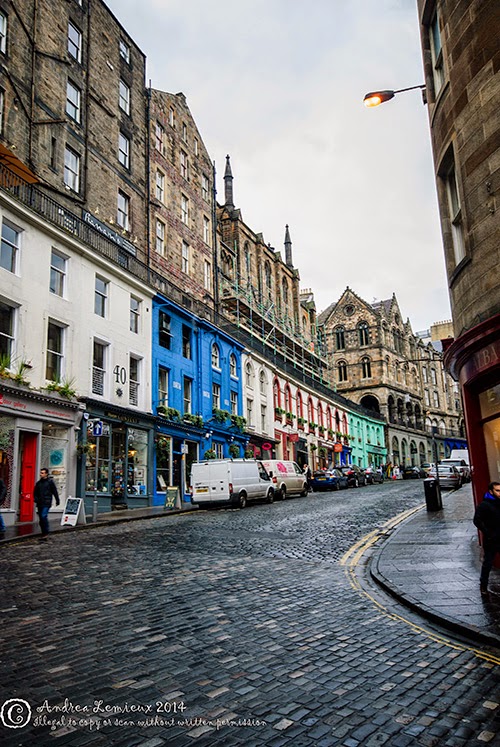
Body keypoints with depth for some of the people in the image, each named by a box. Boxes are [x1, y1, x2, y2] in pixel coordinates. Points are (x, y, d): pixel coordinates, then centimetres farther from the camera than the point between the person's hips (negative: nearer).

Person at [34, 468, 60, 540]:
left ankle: (46, 532, -11)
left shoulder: (50, 482, -2)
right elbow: (35, 492, 21)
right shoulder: (38, 483, 13)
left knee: (44, 516, -20)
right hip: (39, 503, 6)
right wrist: (36, 499, 2)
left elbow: (55, 491, -1)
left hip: (46, 503, -6)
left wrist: (57, 501, 0)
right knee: (41, 518, 8)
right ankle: (44, 534, 18)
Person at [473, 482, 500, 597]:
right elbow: (477, 521, -16)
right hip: (490, 542, -5)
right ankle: (483, 586, 21)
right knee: (487, 564, 6)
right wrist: (488, 533, -18)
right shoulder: (484, 505, -12)